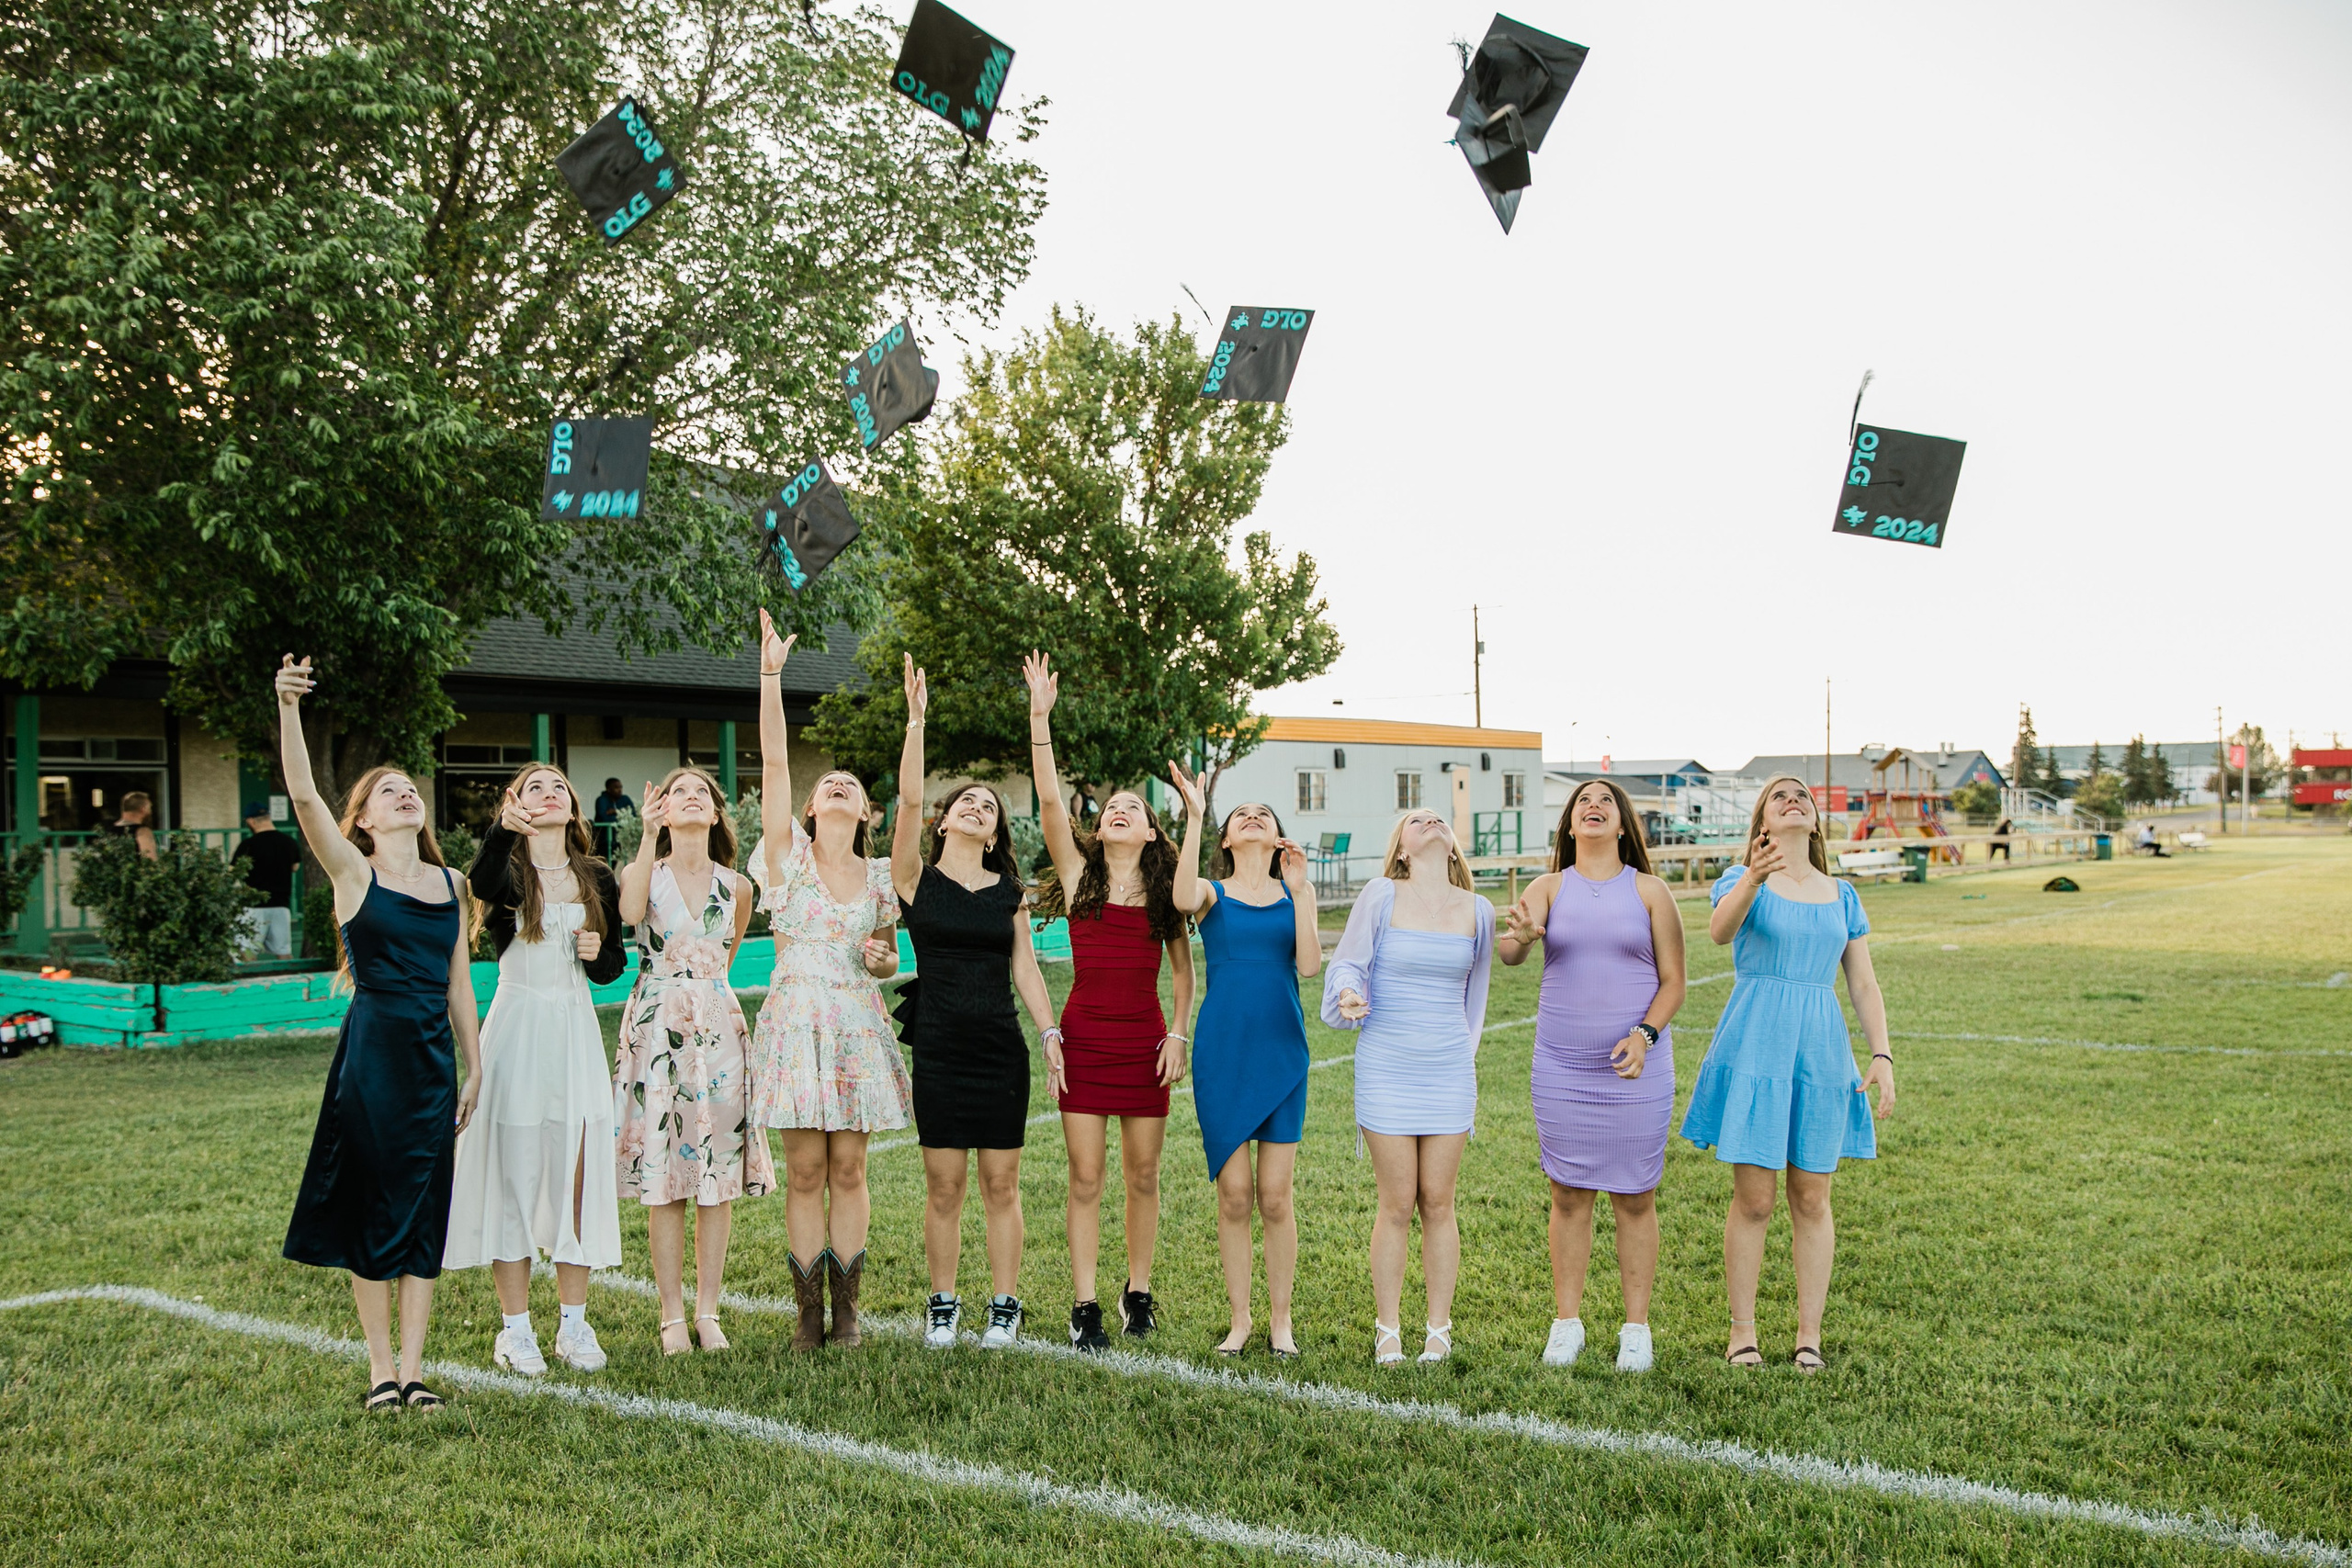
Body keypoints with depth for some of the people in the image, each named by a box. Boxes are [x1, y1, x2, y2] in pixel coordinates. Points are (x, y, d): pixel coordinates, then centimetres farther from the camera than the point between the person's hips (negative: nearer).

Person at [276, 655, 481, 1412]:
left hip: (435, 1056, 4)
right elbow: (303, 797, -17)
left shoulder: (449, 884, 12)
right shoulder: (353, 872, -1)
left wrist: (473, 1068, 12)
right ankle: (380, 1365, 14)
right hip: (372, 1050, -4)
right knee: (373, 1205, 2)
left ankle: (413, 1366, 12)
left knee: (425, 1208, 5)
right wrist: (288, 709, -28)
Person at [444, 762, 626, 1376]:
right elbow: (480, 887, -30)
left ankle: (574, 1323, 16)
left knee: (576, 1172, 6)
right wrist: (504, 831, -47)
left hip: (577, 1032, 3)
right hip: (517, 1028, -3)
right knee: (515, 1172, 0)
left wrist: (599, 952, -7)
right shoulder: (506, 870, -3)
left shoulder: (596, 879, 9)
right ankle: (516, 1329, 10)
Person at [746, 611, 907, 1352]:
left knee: (848, 1167, 3)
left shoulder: (879, 876, 10)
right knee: (806, 1171, 0)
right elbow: (774, 762, -7)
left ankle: (846, 1309, 12)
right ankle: (809, 1312, 9)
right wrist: (770, 674, -13)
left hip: (858, 1025, 2)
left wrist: (881, 958, -6)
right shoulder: (788, 854, 3)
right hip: (796, 1019, -2)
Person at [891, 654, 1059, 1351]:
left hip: (1001, 1049, 2)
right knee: (944, 1187, 4)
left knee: (1001, 1184, 5)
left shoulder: (1008, 891, 10)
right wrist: (915, 720, -15)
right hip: (939, 1048, -2)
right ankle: (942, 1306, 17)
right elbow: (908, 799, -10)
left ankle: (1004, 1307, 16)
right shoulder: (917, 878, 2)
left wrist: (1052, 1034, 1)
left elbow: (1025, 967, 10)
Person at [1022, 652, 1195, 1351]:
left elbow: (1182, 966, 12)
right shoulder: (1079, 874, 2)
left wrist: (1178, 1033, 1)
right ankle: (1084, 1306, 9)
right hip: (1085, 1042, -1)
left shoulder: (1164, 889, 6)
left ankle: (1138, 1292, 24)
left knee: (1143, 1176, 8)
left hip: (1145, 1043, 1)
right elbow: (1050, 802, -10)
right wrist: (1040, 718, -17)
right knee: (1085, 1177, 1)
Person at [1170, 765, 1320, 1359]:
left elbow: (1309, 966, -7)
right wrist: (1194, 816, -24)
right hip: (1222, 1052, -1)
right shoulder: (1212, 893, 4)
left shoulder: (1296, 895, 8)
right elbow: (1182, 899, -23)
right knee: (1233, 1194, 3)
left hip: (1281, 1051, 1)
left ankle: (1281, 1317, 18)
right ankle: (1239, 1316, 17)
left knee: (1275, 1195, 3)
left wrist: (1299, 891, -13)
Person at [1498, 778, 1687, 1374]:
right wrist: (1521, 936, -39)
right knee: (1568, 1194, 7)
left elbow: (1673, 981, 2)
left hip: (1635, 1066, -1)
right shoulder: (1550, 887, 3)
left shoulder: (1649, 892, 2)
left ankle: (1636, 1329, 16)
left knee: (1635, 1197, 5)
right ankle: (1566, 1324, 17)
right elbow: (1511, 952, -14)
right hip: (1561, 1067, 1)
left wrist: (1645, 1034, -15)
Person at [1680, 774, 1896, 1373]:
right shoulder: (1742, 880, 1)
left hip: (1820, 1052, 3)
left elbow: (1864, 985, 14)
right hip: (1755, 1047, -3)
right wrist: (1754, 879, -42)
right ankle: (1742, 1331, 12)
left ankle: (1809, 1334, 17)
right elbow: (1719, 930, -22)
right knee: (1753, 1200, 0)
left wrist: (1882, 1056, 2)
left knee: (1812, 1199, 7)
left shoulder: (1841, 896, 13)